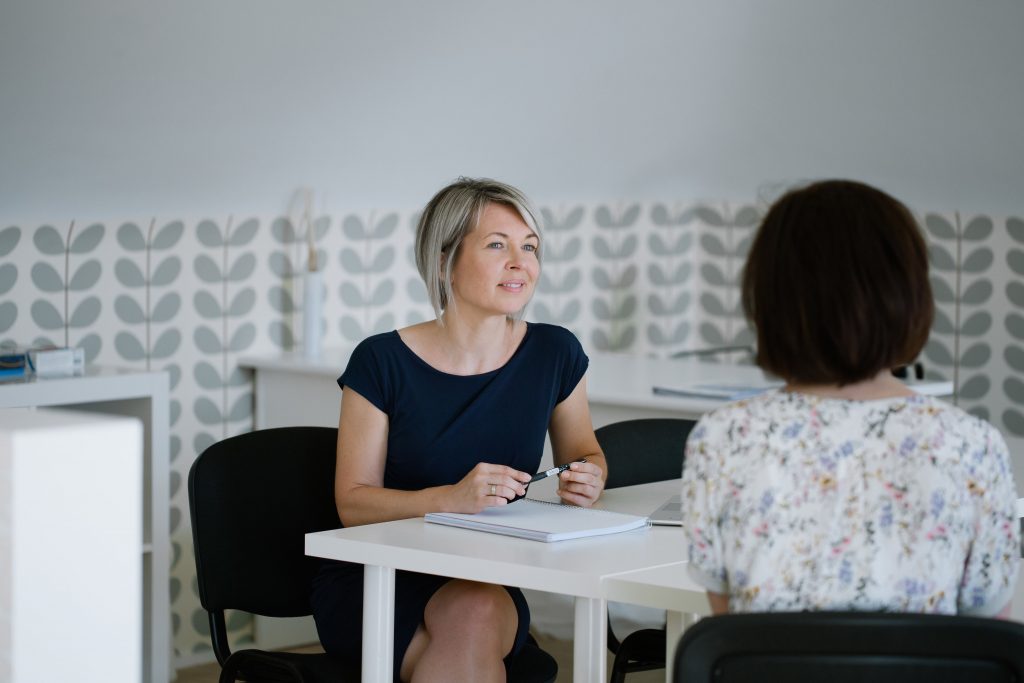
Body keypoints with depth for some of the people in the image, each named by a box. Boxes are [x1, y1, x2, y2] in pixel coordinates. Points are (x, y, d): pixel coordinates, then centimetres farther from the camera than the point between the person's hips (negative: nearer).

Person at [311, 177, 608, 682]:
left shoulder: (555, 354, 0)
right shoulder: (383, 362, -9)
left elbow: (583, 451, 18)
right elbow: (352, 502, -9)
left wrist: (588, 478, -7)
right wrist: (451, 498, -26)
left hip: (489, 586, 3)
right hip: (373, 584, -3)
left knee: (477, 616, -34)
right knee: (470, 622, -35)